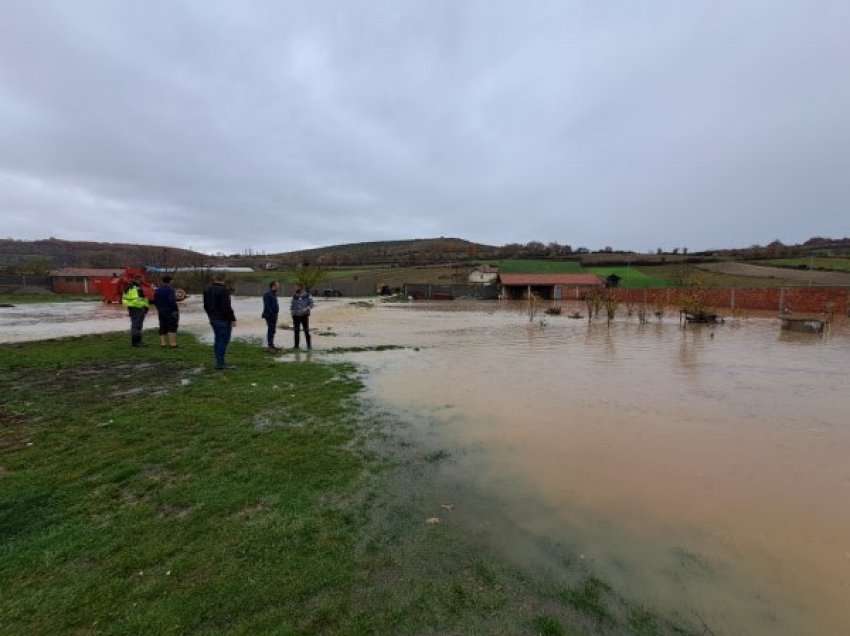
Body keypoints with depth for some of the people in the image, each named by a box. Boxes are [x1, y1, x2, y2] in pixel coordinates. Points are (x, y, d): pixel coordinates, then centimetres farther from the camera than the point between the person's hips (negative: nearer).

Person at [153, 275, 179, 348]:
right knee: (172, 327, -5)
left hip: (161, 311, 7)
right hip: (171, 311, -7)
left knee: (163, 327, 13)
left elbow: (155, 301, 14)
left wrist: (159, 308, 25)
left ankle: (163, 343, 14)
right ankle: (172, 343, -8)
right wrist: (176, 308, -13)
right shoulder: (170, 289, -15)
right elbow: (172, 301, -22)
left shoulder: (157, 290, 10)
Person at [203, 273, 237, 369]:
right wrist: (232, 318, -13)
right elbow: (227, 307, -20)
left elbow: (206, 305, 18)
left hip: (213, 319, 8)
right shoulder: (224, 290, -16)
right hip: (223, 320, -8)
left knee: (218, 340, 15)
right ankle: (220, 364, -4)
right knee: (223, 341, -4)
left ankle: (219, 362, 20)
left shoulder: (207, 290, 11)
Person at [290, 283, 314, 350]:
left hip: (304, 316, -3)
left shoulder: (307, 295, -1)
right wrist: (292, 313, 5)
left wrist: (306, 309, -21)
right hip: (296, 316, 3)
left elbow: (311, 304, -6)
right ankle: (296, 345, 13)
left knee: (306, 331, -1)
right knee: (296, 331, 5)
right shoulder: (294, 296, 9)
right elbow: (292, 306, 14)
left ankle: (309, 345, 7)